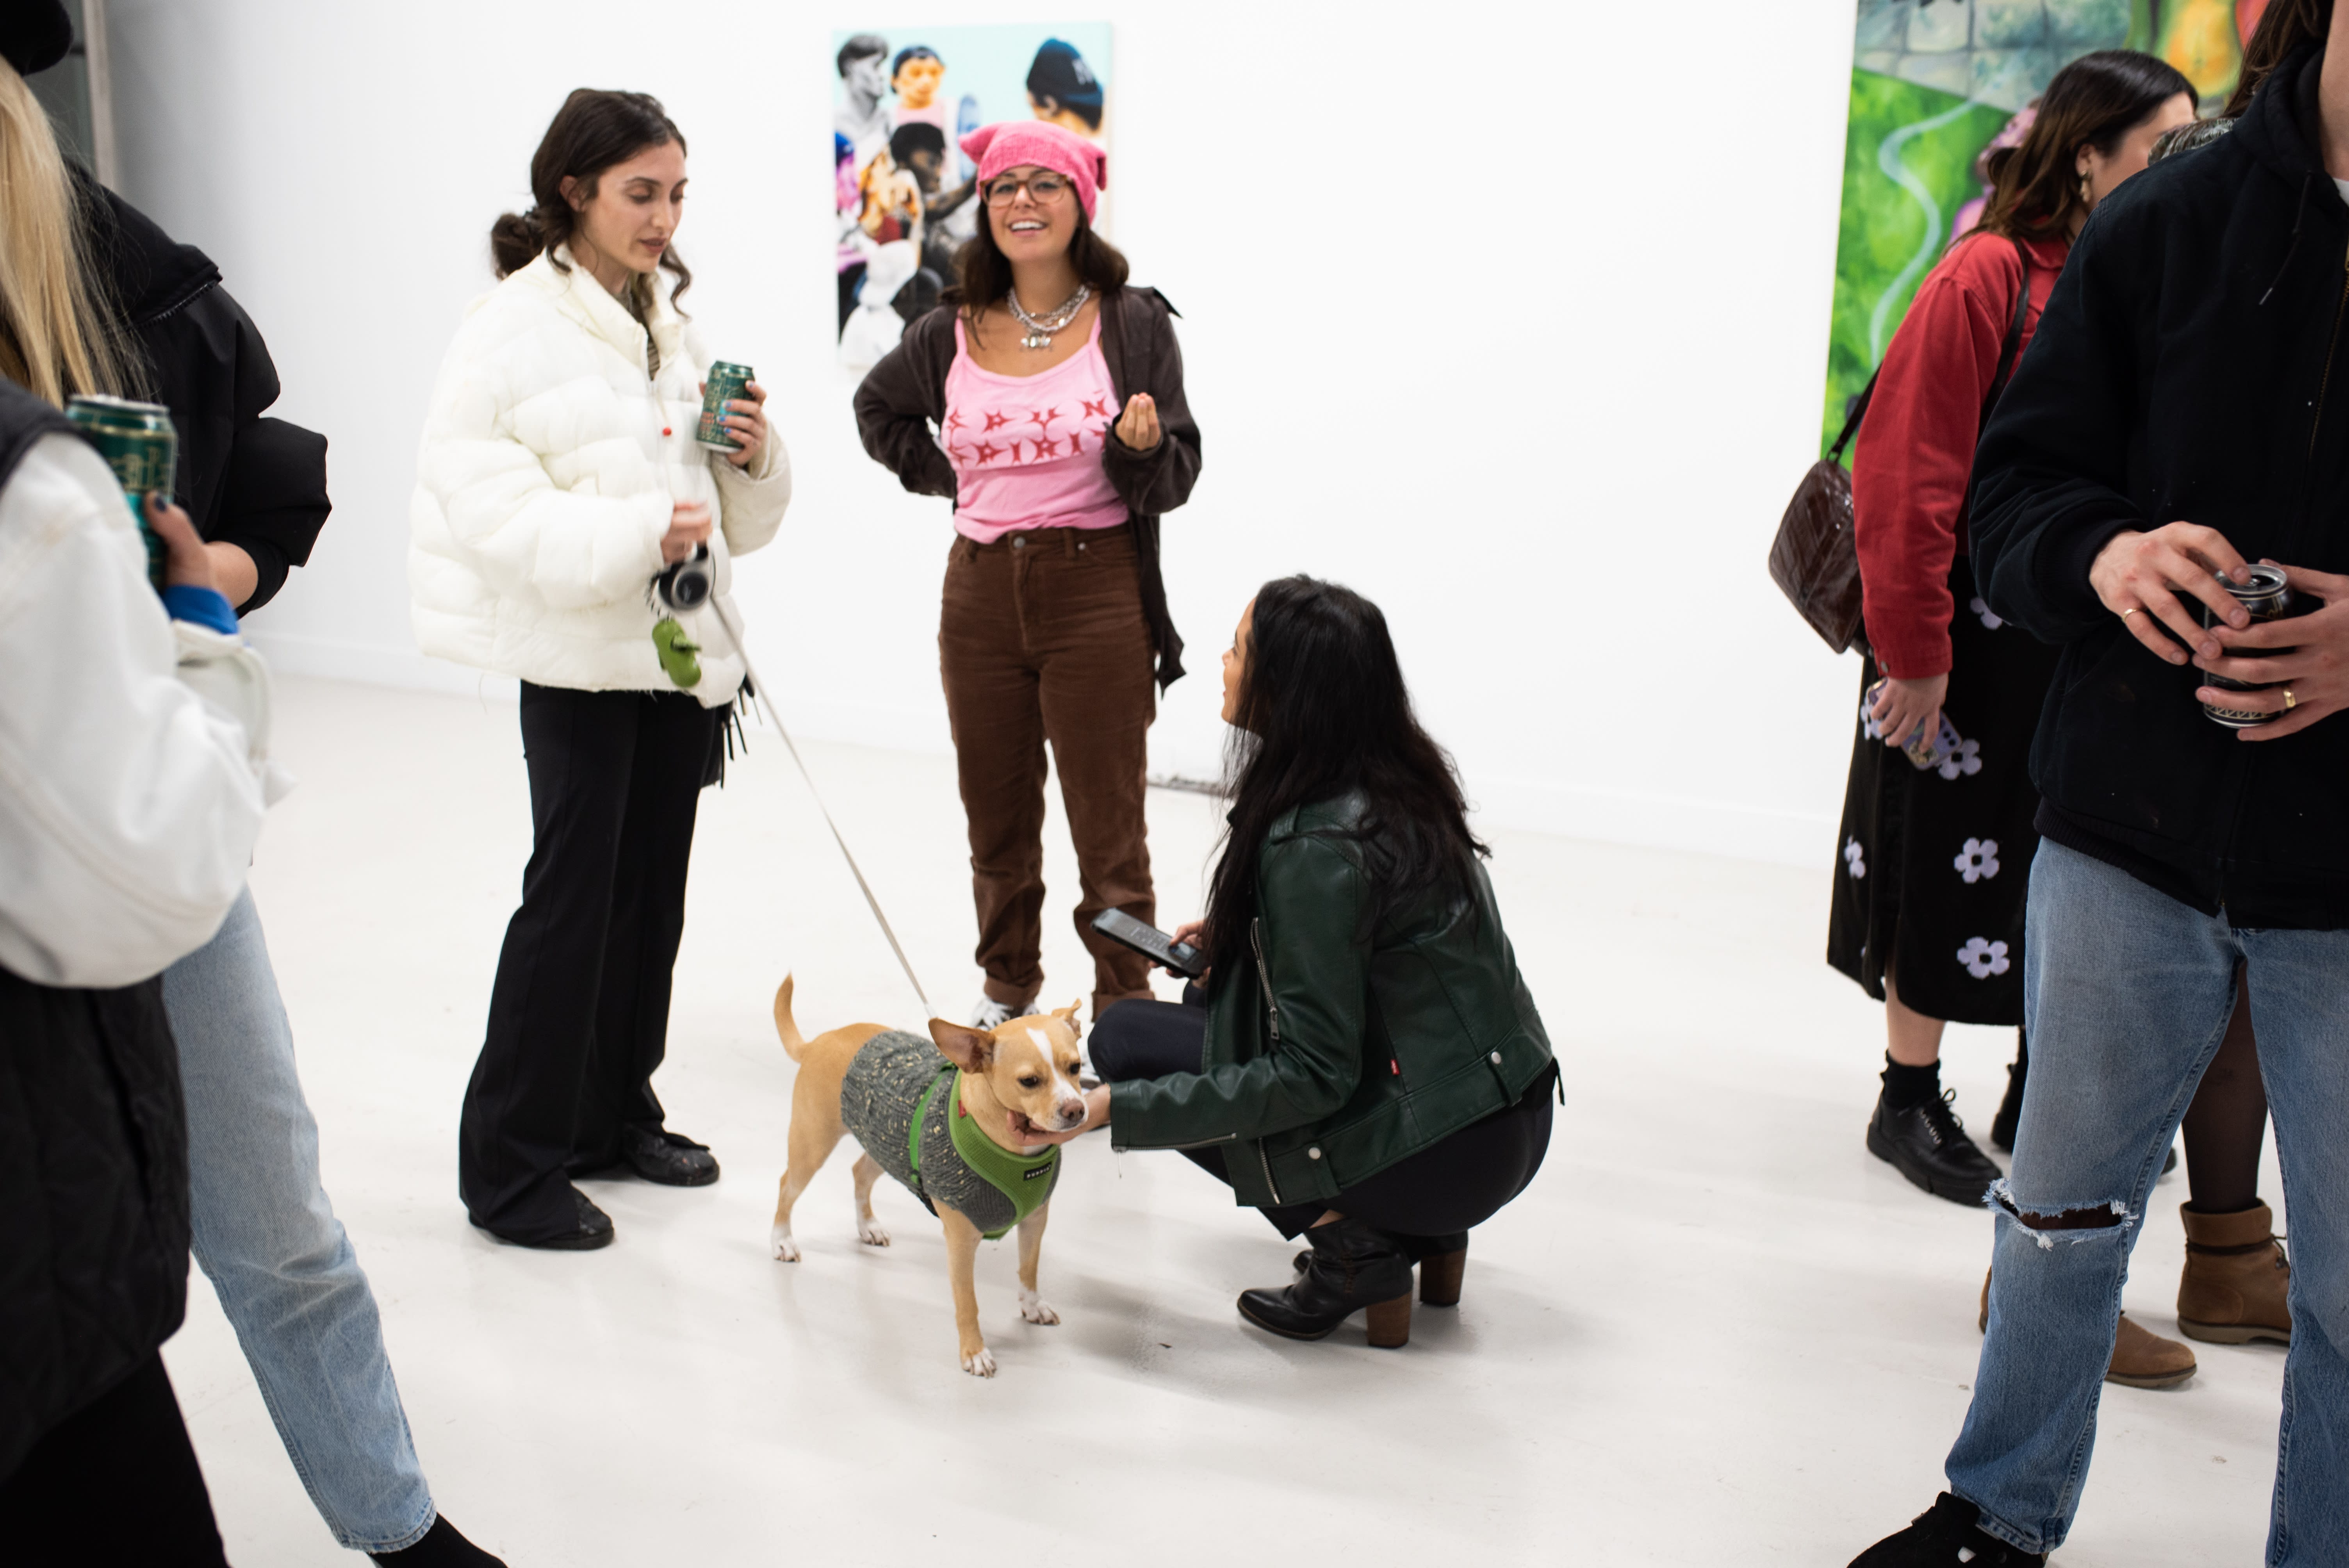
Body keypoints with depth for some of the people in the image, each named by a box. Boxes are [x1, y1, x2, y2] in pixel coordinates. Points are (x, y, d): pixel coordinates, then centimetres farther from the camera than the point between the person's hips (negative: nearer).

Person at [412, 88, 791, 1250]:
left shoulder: (673, 326, 12)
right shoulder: (513, 329, -9)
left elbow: (738, 523, 16)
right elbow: (494, 511, -18)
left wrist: (754, 458, -5)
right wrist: (636, 533, -28)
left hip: (680, 646, 7)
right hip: (580, 656, -7)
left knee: (652, 891, 13)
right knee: (573, 895, -4)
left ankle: (613, 1113, 29)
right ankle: (511, 1167, 8)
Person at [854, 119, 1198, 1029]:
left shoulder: (1134, 323, -4)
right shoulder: (953, 332, 4)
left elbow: (1176, 480, -4)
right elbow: (878, 410, 24)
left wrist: (1141, 447, -24)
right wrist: (942, 474, 11)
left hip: (1096, 594, -3)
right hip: (981, 590, 4)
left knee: (1108, 827, -2)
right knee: (997, 817, 16)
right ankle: (1008, 988, 35)